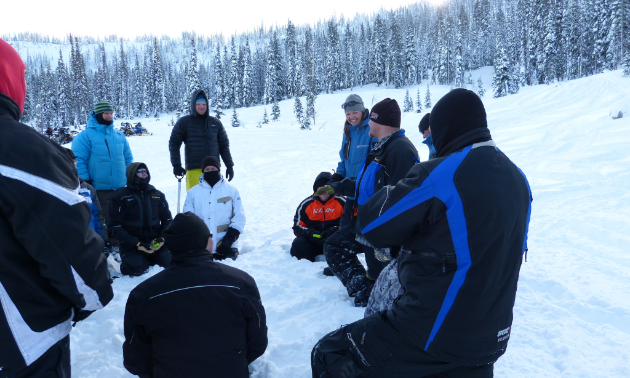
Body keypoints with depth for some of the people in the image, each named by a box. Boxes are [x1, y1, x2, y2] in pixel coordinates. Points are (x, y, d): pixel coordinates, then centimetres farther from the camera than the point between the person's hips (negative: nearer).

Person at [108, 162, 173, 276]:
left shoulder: (157, 195, 11)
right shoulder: (120, 196, 0)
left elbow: (167, 219, 14)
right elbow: (116, 227, -4)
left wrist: (162, 238, -5)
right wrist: (137, 244, -15)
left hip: (156, 244, 3)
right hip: (131, 245, -3)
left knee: (170, 262, -18)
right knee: (136, 269, -27)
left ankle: (150, 260, 14)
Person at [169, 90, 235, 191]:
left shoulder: (216, 123, 14)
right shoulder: (184, 122, 6)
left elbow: (224, 145, 16)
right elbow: (174, 144, 6)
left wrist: (229, 165, 9)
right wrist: (176, 165, -4)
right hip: (194, 170, -3)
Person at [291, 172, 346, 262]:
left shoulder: (342, 203, 4)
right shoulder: (306, 204, 9)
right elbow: (298, 227, 7)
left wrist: (332, 231, -18)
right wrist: (311, 234, -15)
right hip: (312, 241, 2)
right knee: (298, 244, -25)